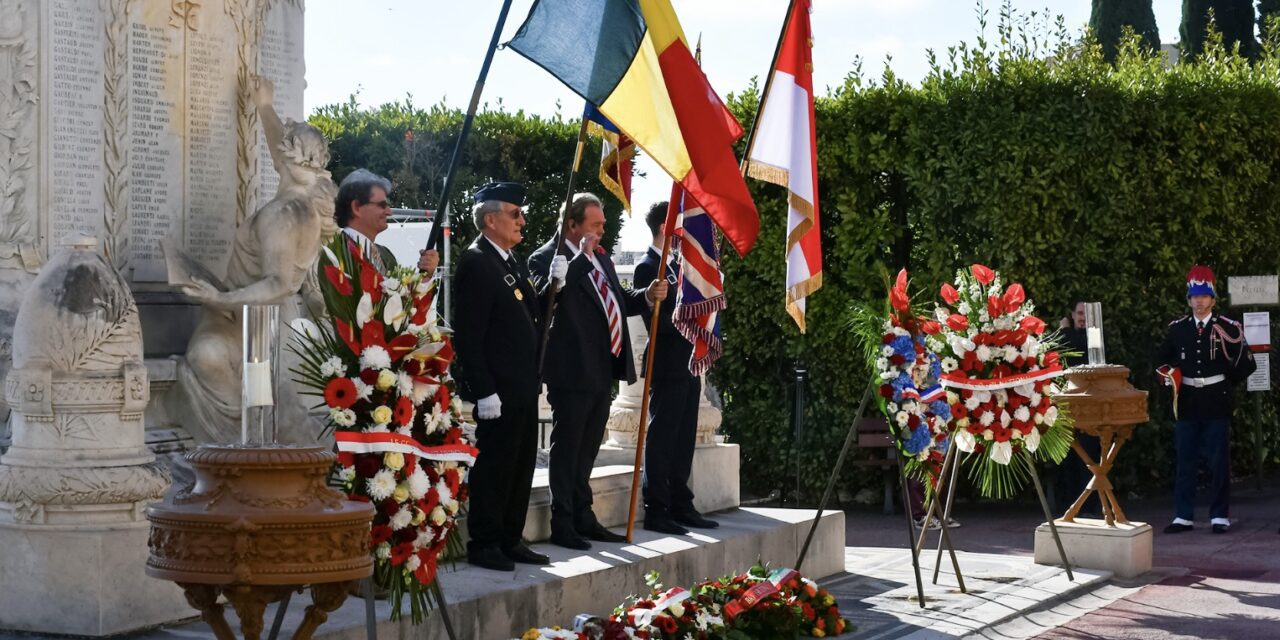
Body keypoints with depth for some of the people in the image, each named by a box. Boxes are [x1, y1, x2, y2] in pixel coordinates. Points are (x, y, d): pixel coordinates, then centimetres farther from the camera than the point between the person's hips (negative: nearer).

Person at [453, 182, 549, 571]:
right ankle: (484, 544, 7)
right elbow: (467, 334, -18)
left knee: (521, 466, 14)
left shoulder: (512, 261, 15)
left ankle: (510, 541, 23)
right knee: (493, 466, -2)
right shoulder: (476, 262, -14)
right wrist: (484, 391, -21)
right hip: (498, 389, -10)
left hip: (522, 386, 10)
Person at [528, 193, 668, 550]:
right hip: (572, 373, -8)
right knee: (566, 449, -1)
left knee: (586, 450, 17)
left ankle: (583, 518, 27)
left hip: (603, 371, 8)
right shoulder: (548, 258, -10)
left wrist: (647, 296, 8)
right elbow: (551, 290, -29)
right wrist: (582, 255, -26)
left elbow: (619, 301, 27)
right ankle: (562, 524, 5)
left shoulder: (601, 259, 17)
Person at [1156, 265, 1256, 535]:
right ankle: (1184, 516, 10)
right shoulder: (1177, 328, 6)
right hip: (1187, 402, 3)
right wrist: (1170, 376, 2)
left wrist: (1224, 381, 5)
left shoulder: (1228, 328, -2)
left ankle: (1220, 516, 7)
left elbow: (1247, 365, 3)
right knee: (1185, 462, 5)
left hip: (1216, 402, -3)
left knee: (1219, 462, 1)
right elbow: (1162, 360, 20)